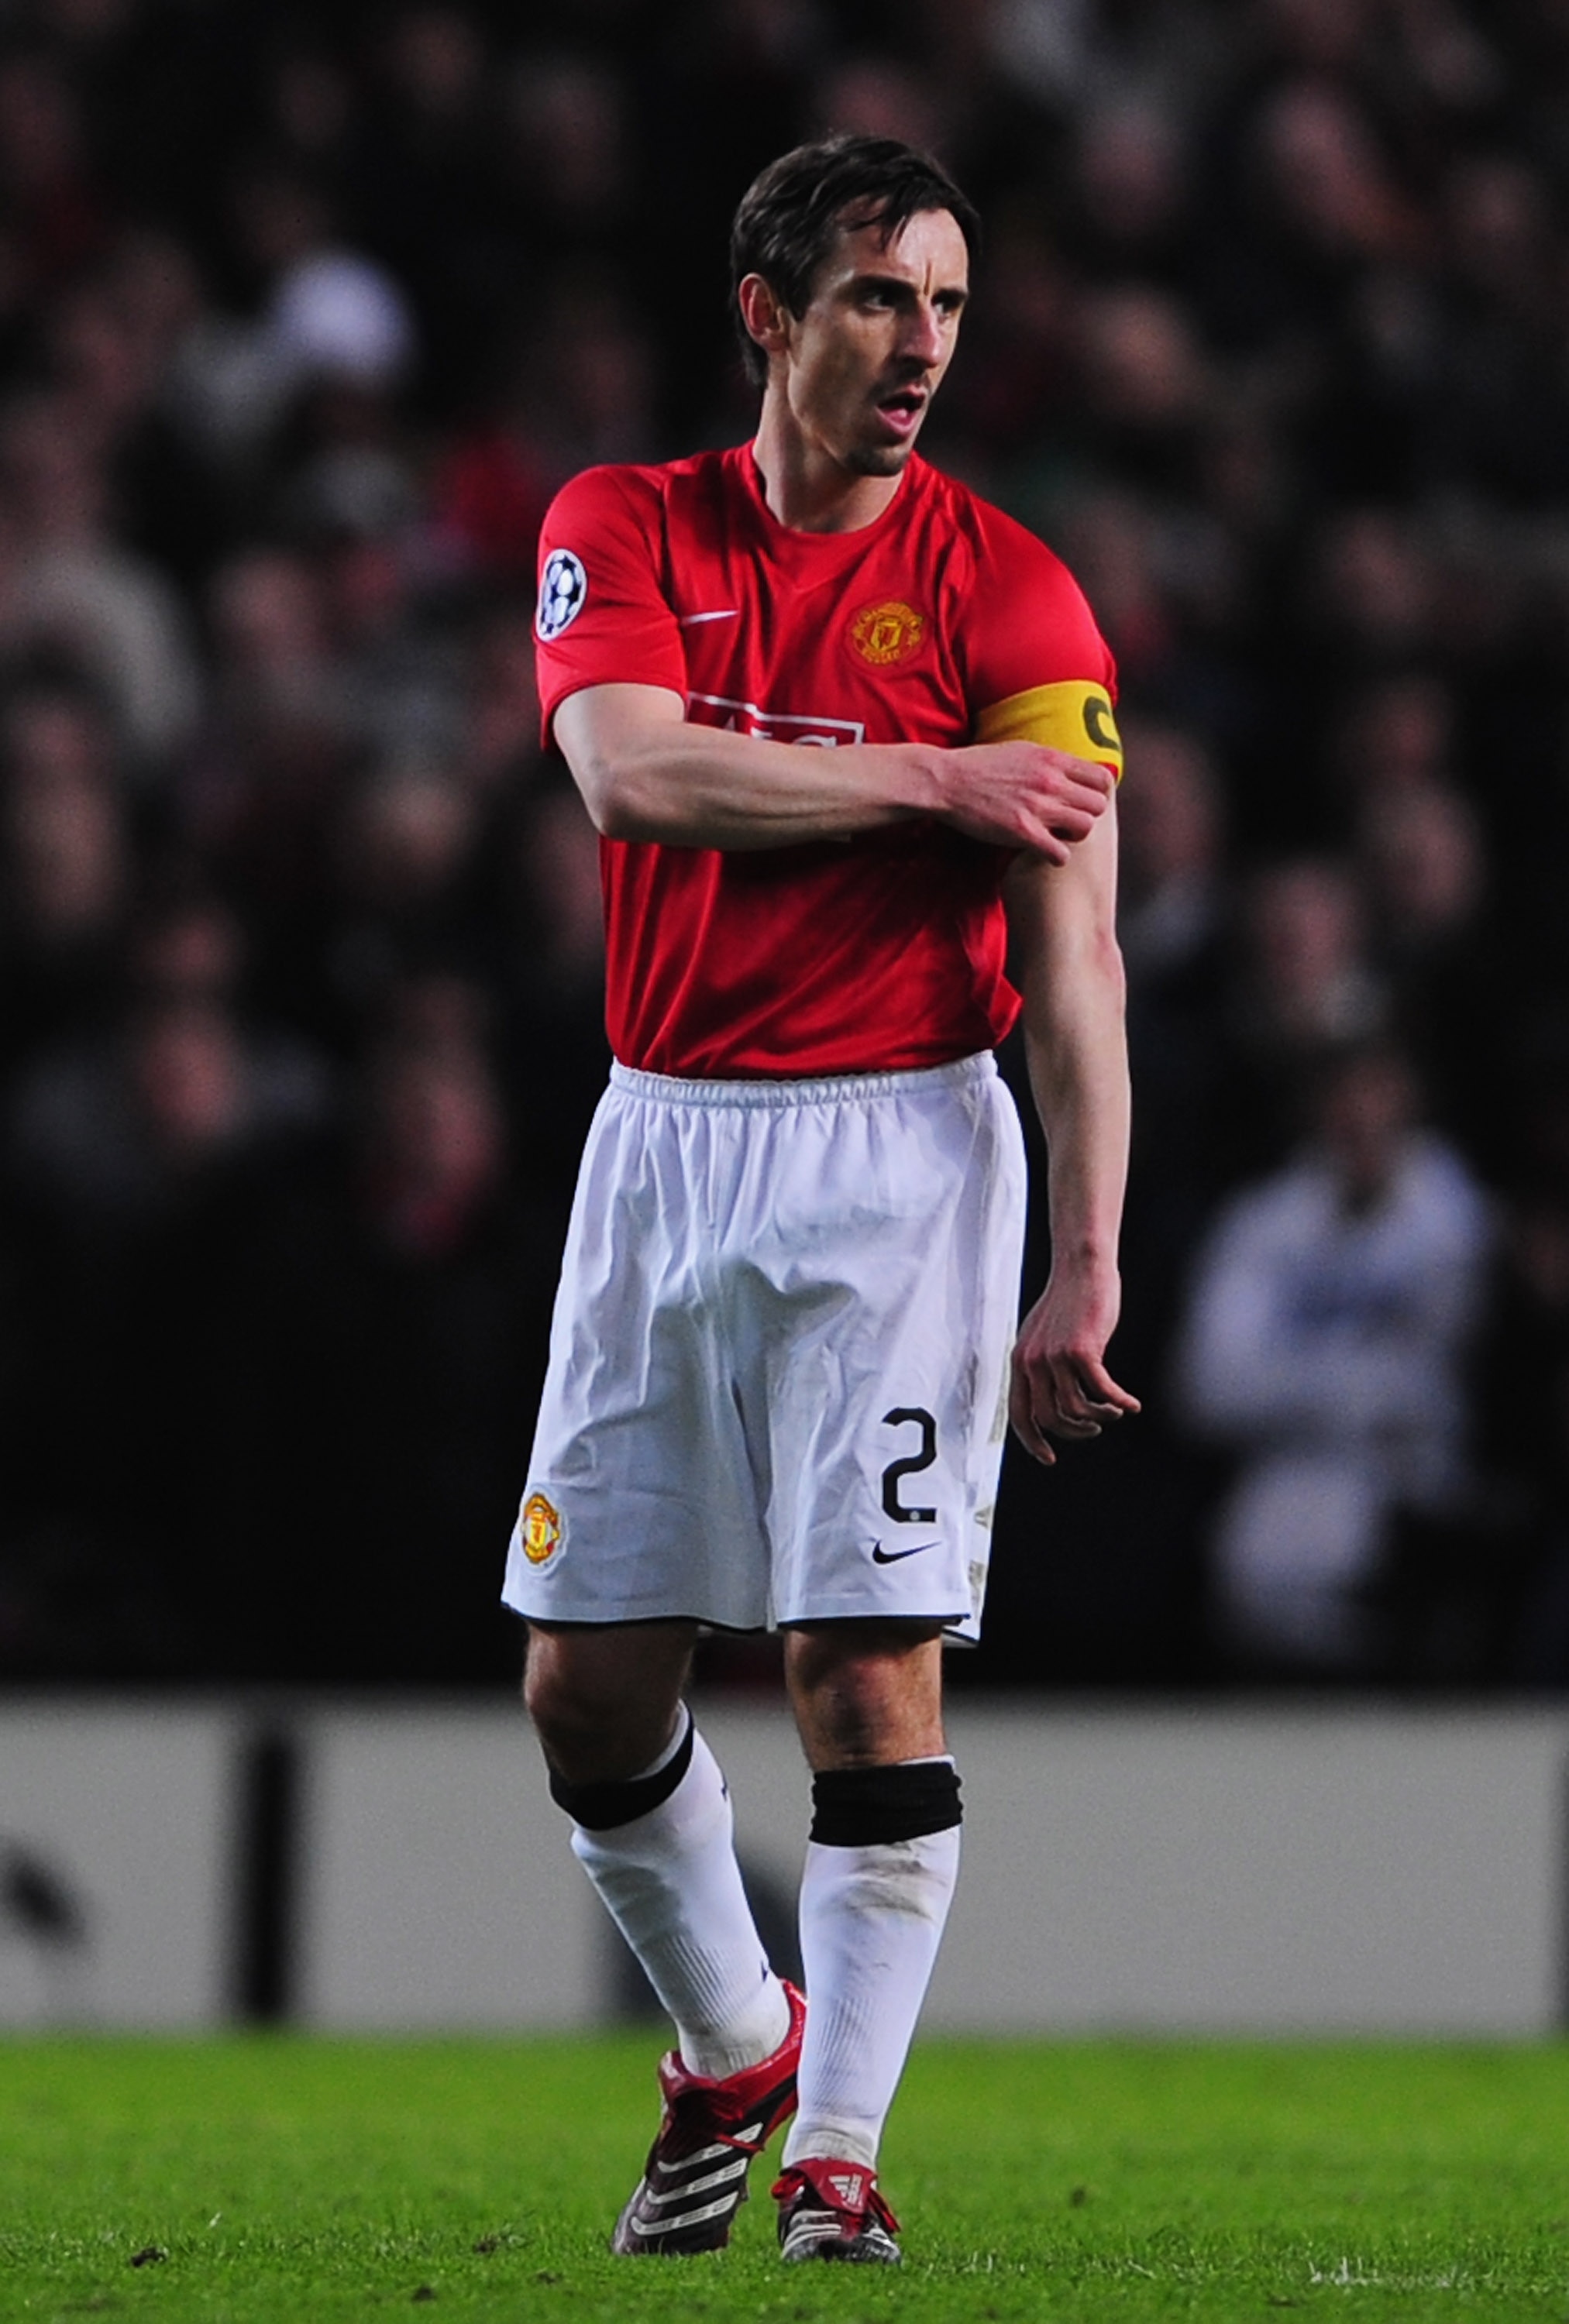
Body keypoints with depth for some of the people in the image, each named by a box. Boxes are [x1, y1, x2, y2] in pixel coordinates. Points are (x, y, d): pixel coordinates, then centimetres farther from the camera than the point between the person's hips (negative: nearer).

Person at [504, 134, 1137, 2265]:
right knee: (587, 1677, 7)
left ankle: (836, 2153, -3)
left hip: (899, 1150, -3)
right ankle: (731, 2051, 29)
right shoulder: (623, 531, 4)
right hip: (664, 1143, 3)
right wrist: (937, 779, -17)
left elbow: (1074, 949, -8)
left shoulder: (1006, 591, -4)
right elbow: (632, 772, -15)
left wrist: (1086, 1270, -15)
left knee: (869, 1669, -10)